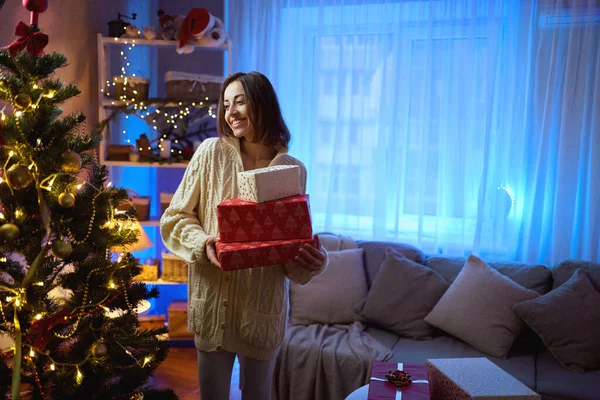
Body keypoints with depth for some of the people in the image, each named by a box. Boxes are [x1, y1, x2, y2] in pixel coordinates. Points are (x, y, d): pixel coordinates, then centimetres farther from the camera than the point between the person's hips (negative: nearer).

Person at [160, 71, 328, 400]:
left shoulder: (293, 170, -2)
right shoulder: (212, 152, -5)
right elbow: (174, 218, 0)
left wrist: (314, 261, -18)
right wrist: (203, 243, -19)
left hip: (264, 305, 1)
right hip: (213, 301, 0)